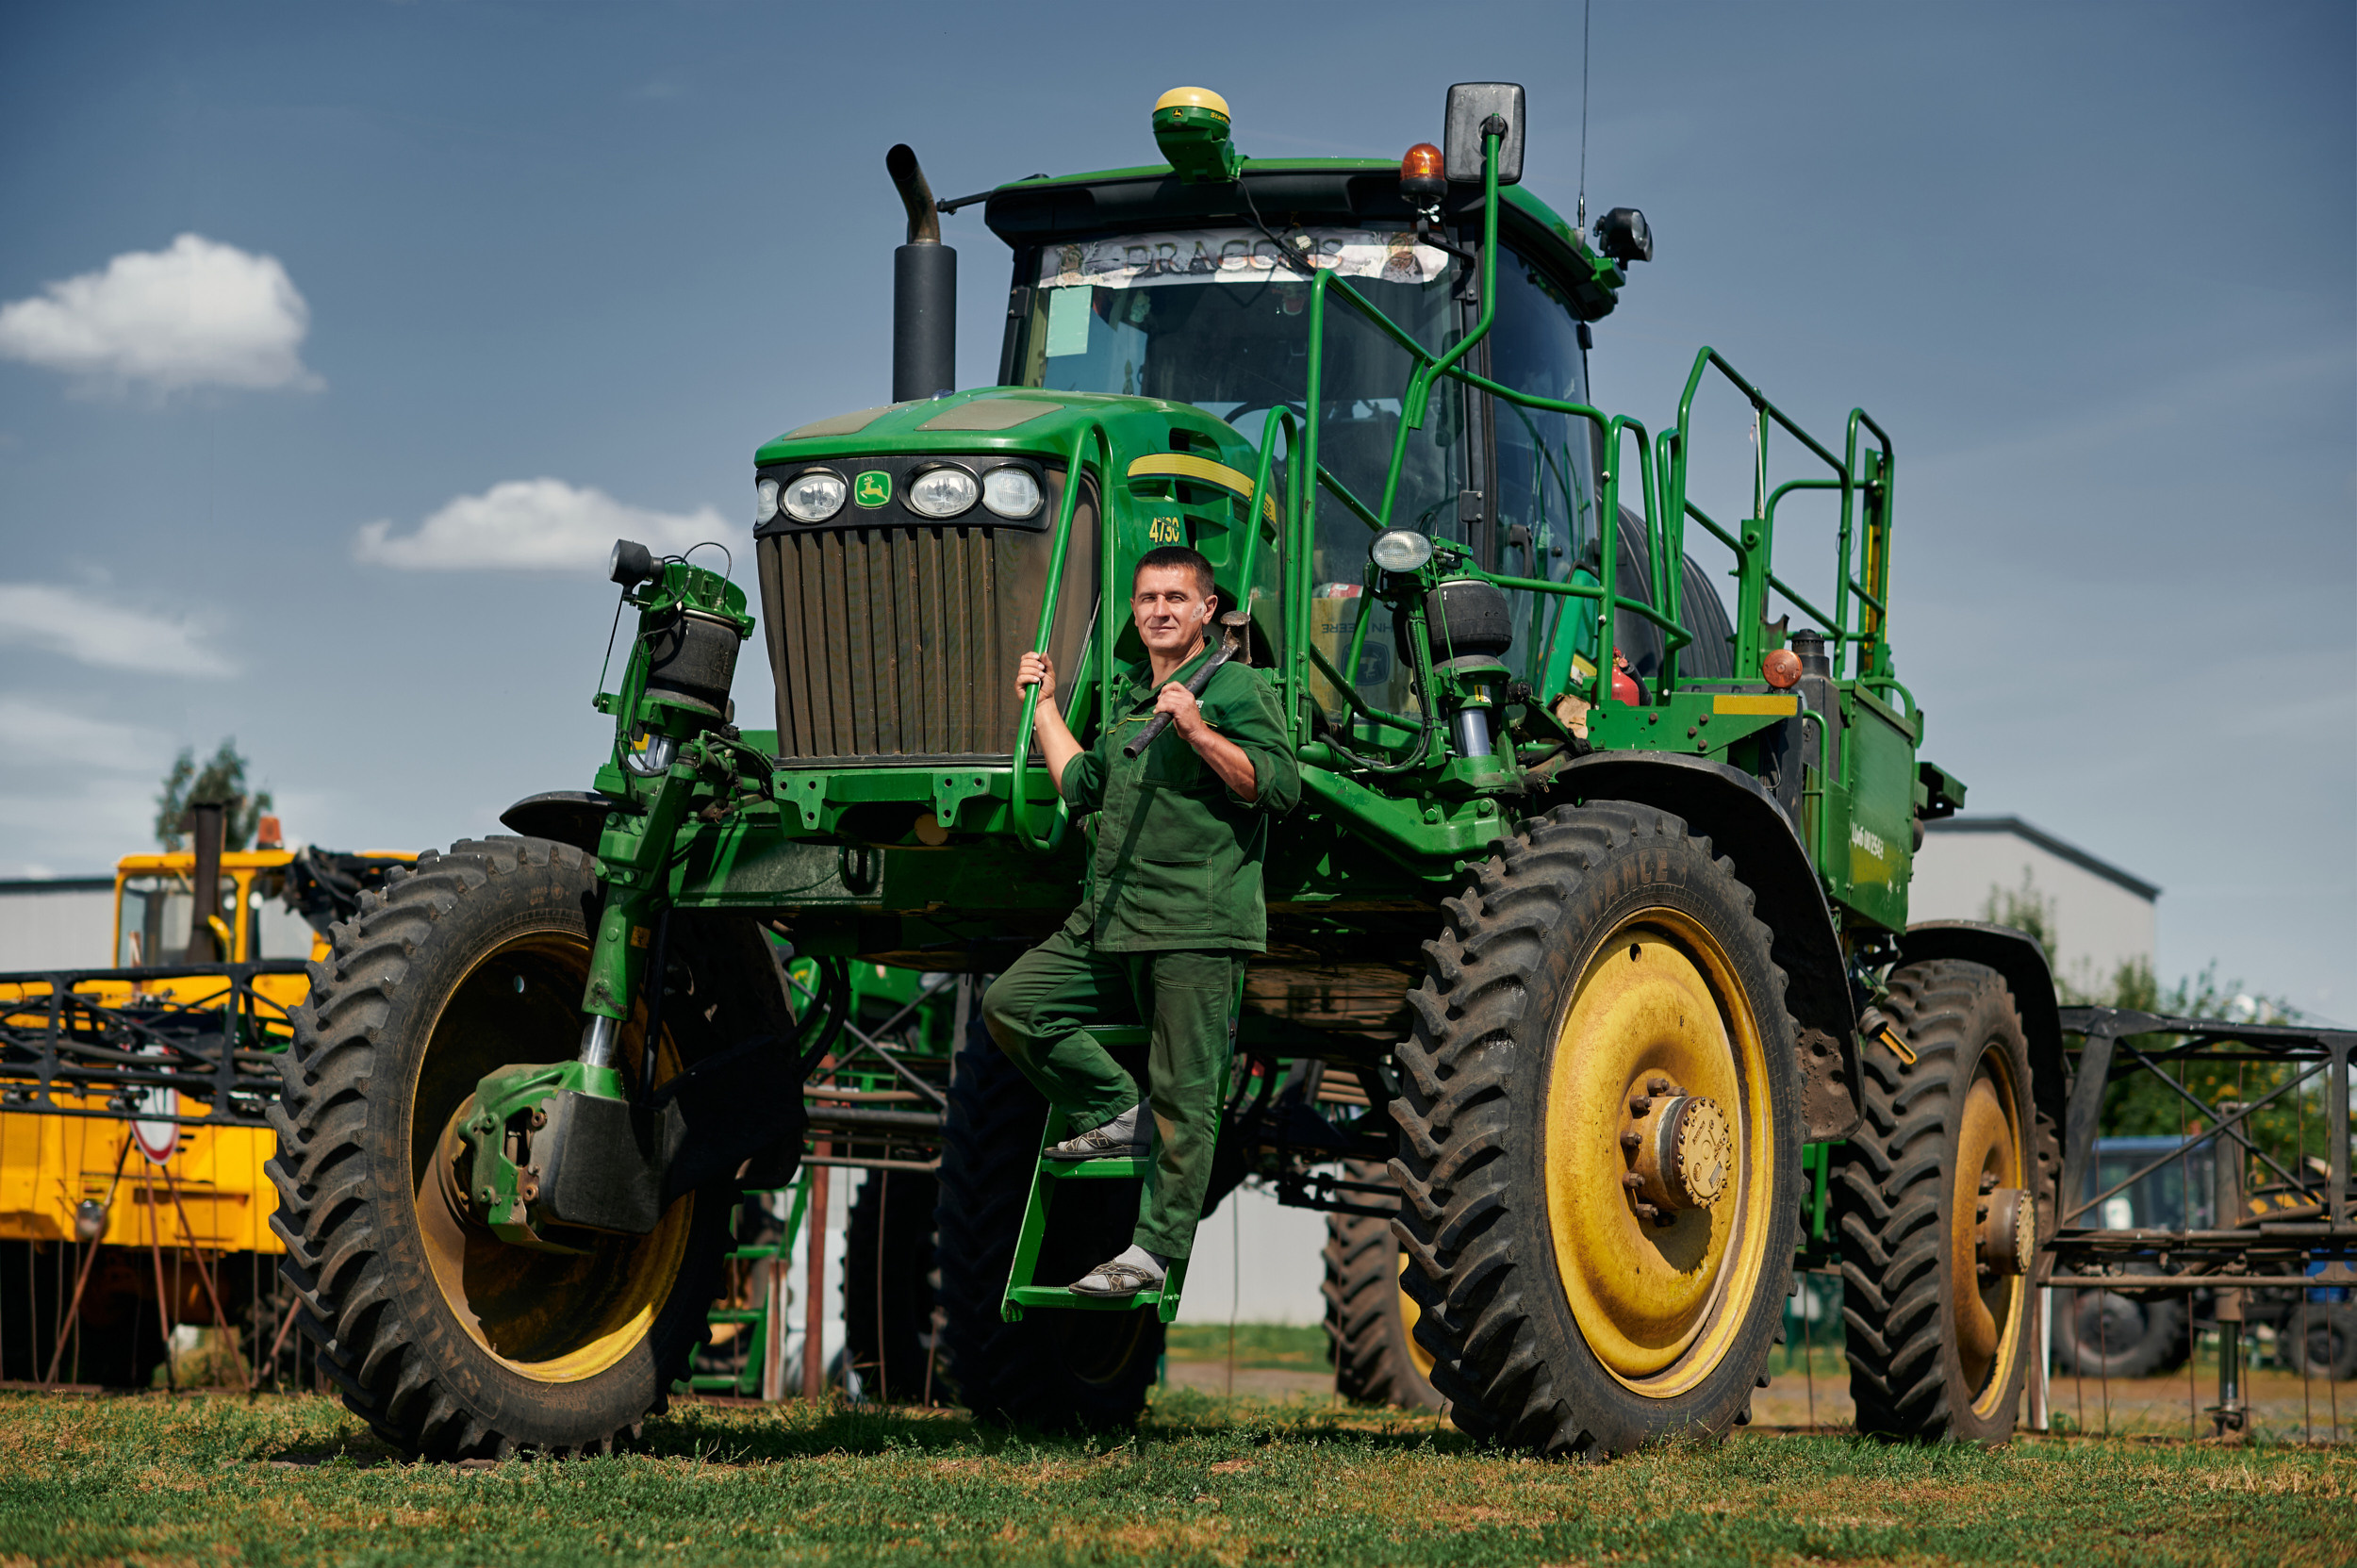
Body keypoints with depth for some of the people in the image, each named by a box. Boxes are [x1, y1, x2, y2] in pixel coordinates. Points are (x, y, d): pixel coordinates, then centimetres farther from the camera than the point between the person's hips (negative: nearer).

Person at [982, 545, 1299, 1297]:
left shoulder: (1236, 688, -2)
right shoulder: (1128, 697, 22)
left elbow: (1280, 785, -14)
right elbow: (1082, 787, 31)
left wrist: (1197, 732, -21)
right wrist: (1044, 706, 31)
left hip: (1196, 927, -8)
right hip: (1109, 921, 8)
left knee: (1182, 1094, -5)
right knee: (1009, 1003, -1)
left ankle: (1157, 1248, 1)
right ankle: (1118, 1113, 10)